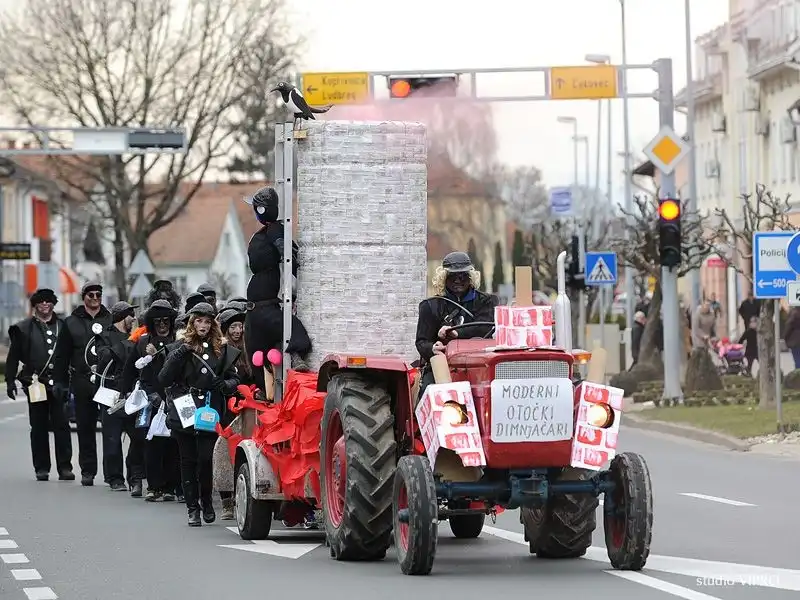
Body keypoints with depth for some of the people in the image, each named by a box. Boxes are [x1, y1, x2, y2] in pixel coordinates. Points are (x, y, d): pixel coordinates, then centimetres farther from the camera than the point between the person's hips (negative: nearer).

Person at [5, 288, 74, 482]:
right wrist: (10, 381, -1)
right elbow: (13, 357, 7)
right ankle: (42, 468, 9)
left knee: (61, 426, -4)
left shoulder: (62, 326, 9)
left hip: (58, 383, 0)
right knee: (39, 427, 4)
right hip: (35, 383, 0)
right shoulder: (24, 328, 7)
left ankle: (64, 467, 0)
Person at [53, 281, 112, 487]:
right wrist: (60, 382, 2)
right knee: (85, 429, 4)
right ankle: (88, 471, 10)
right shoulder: (72, 323, 9)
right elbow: (61, 356, 10)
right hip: (82, 383, 1)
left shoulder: (111, 321, 9)